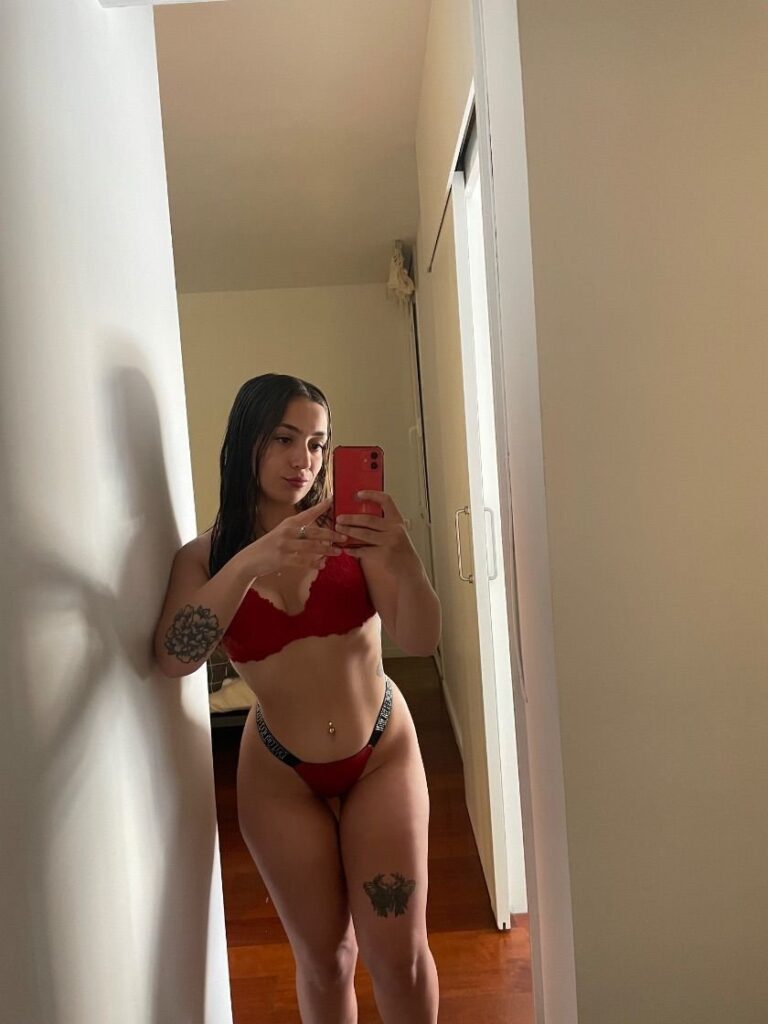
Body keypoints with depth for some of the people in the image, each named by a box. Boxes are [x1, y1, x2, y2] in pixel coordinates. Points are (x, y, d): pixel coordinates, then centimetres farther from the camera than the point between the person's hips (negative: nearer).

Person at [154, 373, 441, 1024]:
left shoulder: (351, 533, -12)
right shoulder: (205, 556, -9)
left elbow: (421, 641, -19)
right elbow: (173, 659, -25)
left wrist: (405, 562, -39)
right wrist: (249, 564, -38)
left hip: (382, 754, 0)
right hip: (281, 775, 1)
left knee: (399, 951, 3)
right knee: (325, 956, 14)